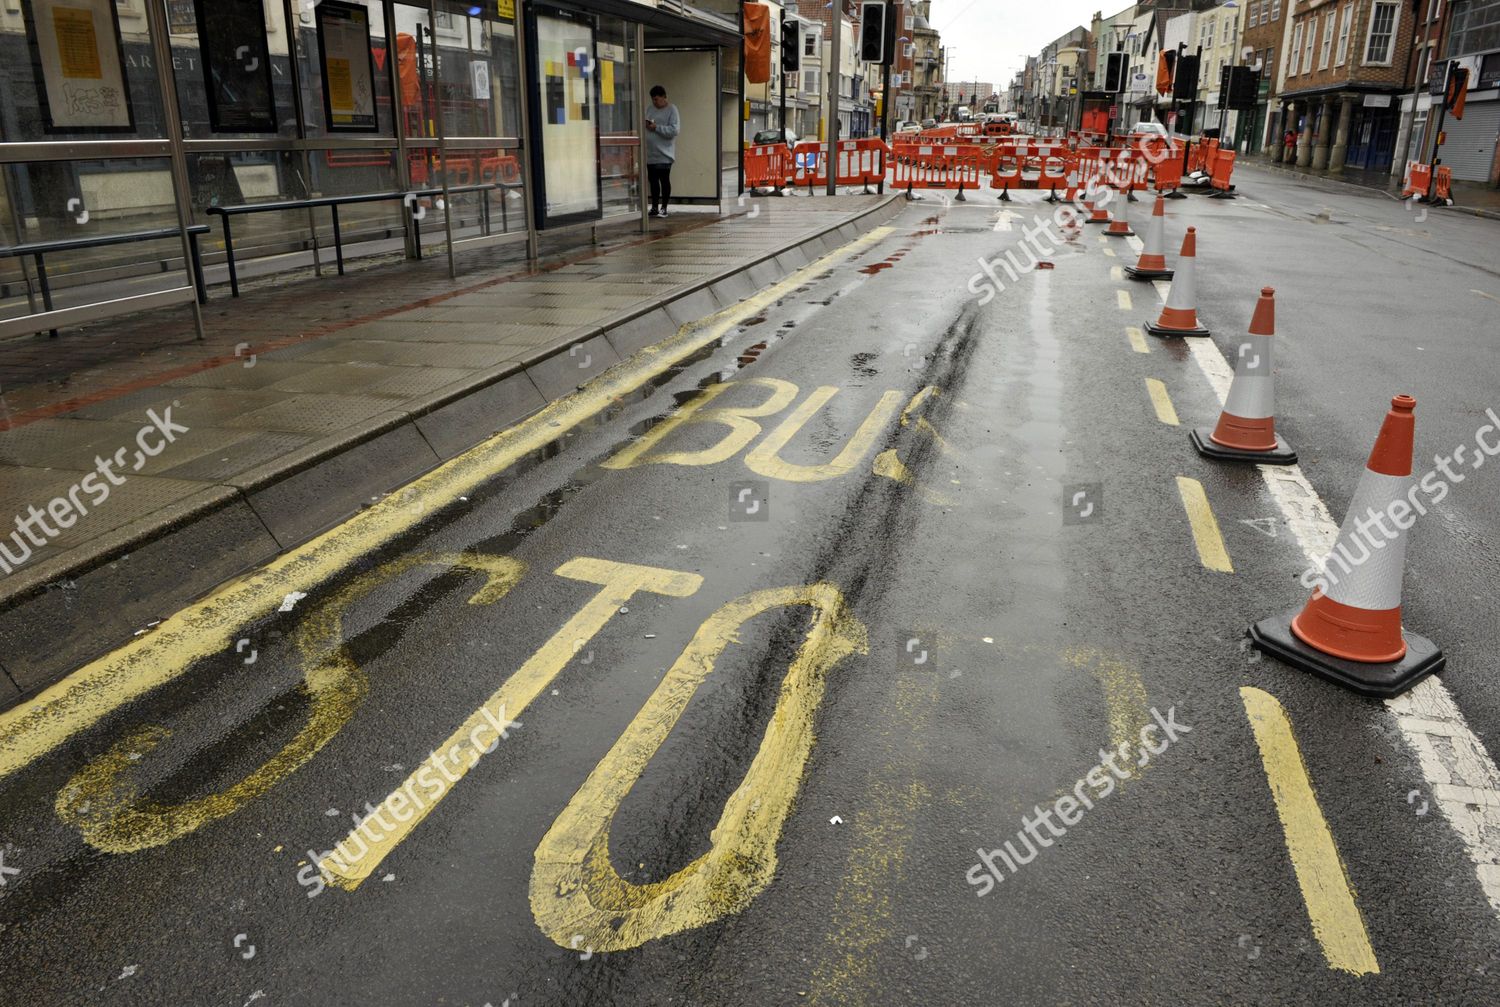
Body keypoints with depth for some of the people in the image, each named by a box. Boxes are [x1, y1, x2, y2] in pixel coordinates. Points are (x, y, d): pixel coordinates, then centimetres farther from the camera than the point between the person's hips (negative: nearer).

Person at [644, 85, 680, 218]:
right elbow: (643, 124, 22)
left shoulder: (672, 110, -6)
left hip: (664, 154, -6)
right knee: (653, 180, 10)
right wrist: (645, 125, -2)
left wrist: (656, 127, -18)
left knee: (664, 180, 0)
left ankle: (663, 208, 7)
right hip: (650, 153, 6)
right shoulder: (650, 109, 14)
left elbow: (675, 130, -16)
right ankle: (654, 207, 18)